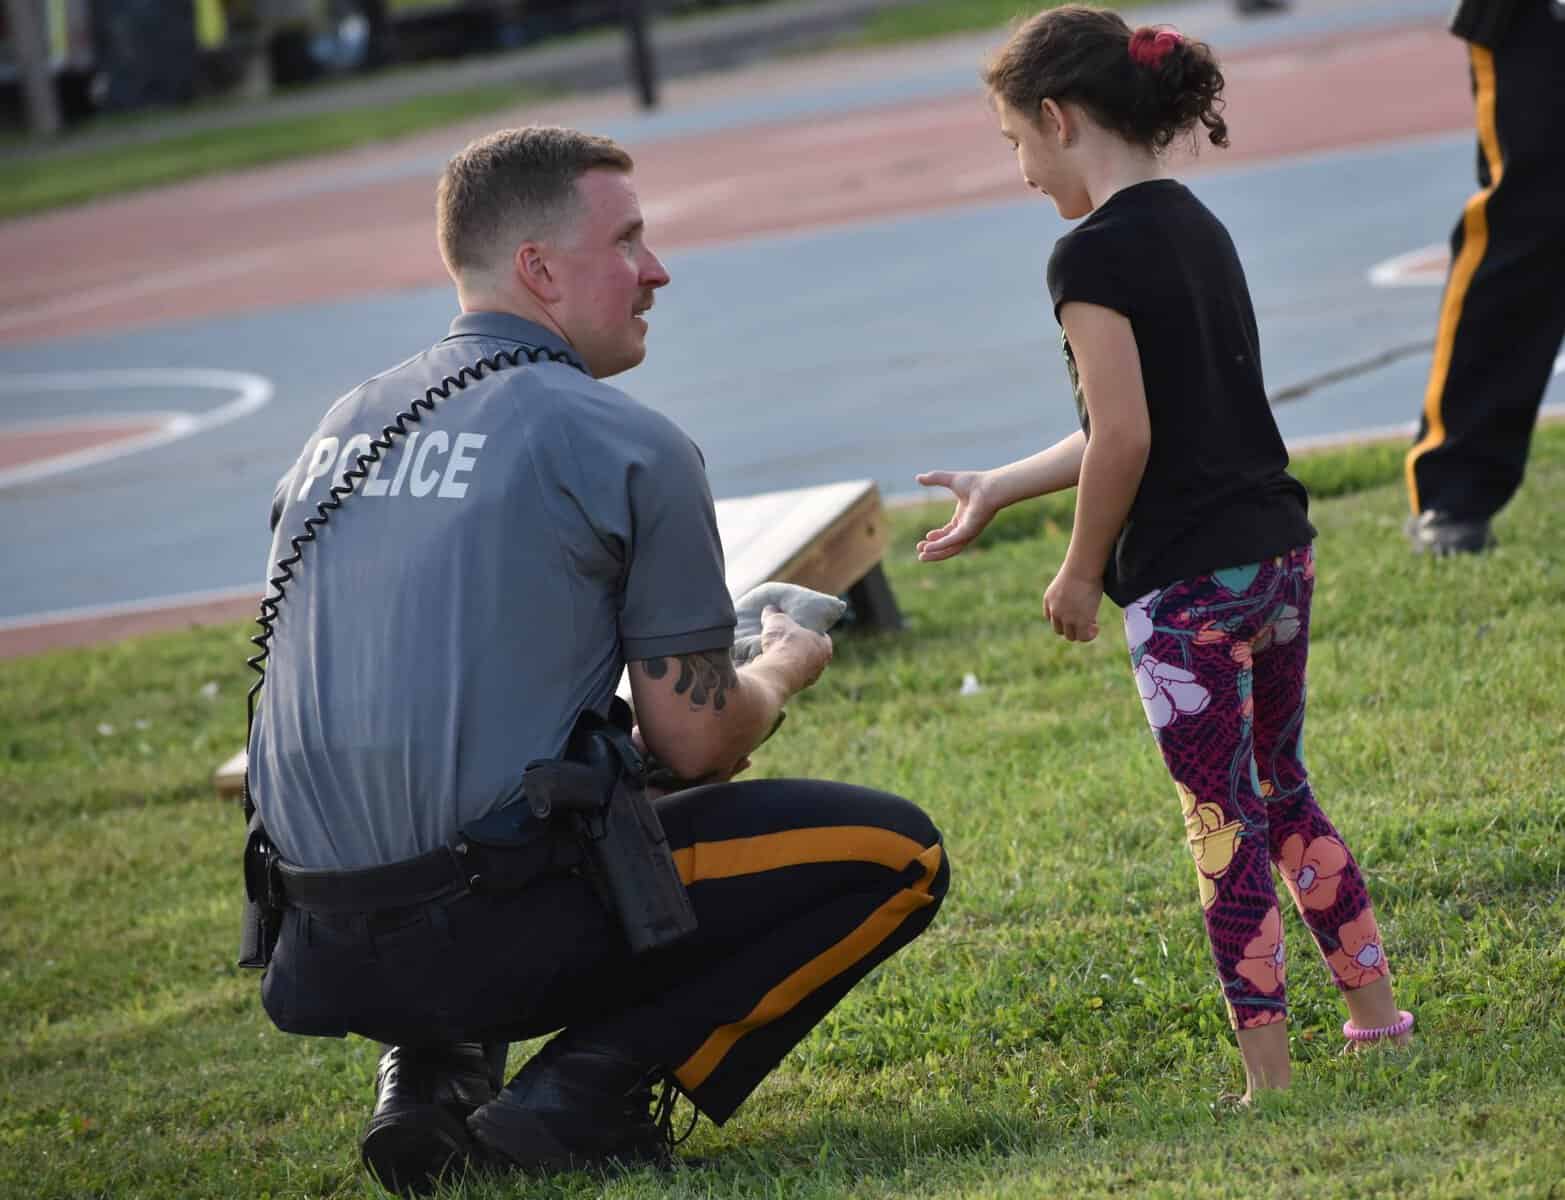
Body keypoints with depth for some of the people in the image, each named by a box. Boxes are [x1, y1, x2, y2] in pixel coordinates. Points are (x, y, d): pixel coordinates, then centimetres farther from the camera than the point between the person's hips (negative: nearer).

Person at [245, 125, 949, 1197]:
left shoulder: (342, 429, 14)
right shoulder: (630, 445, -6)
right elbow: (697, 743, -4)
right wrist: (779, 673, 19)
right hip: (491, 935, -7)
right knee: (895, 855, 3)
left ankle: (432, 1067, 15)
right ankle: (586, 1094, -5)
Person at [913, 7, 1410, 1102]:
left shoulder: (1094, 254, -15)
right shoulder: (1197, 226, 12)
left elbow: (1124, 438, -19)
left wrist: (1081, 573, -5)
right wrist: (999, 490, 24)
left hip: (1186, 585, -8)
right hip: (1278, 554, 8)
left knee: (1225, 825, -1)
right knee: (1283, 797, 21)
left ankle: (1272, 1078, 2)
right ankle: (1378, 1013, 27)